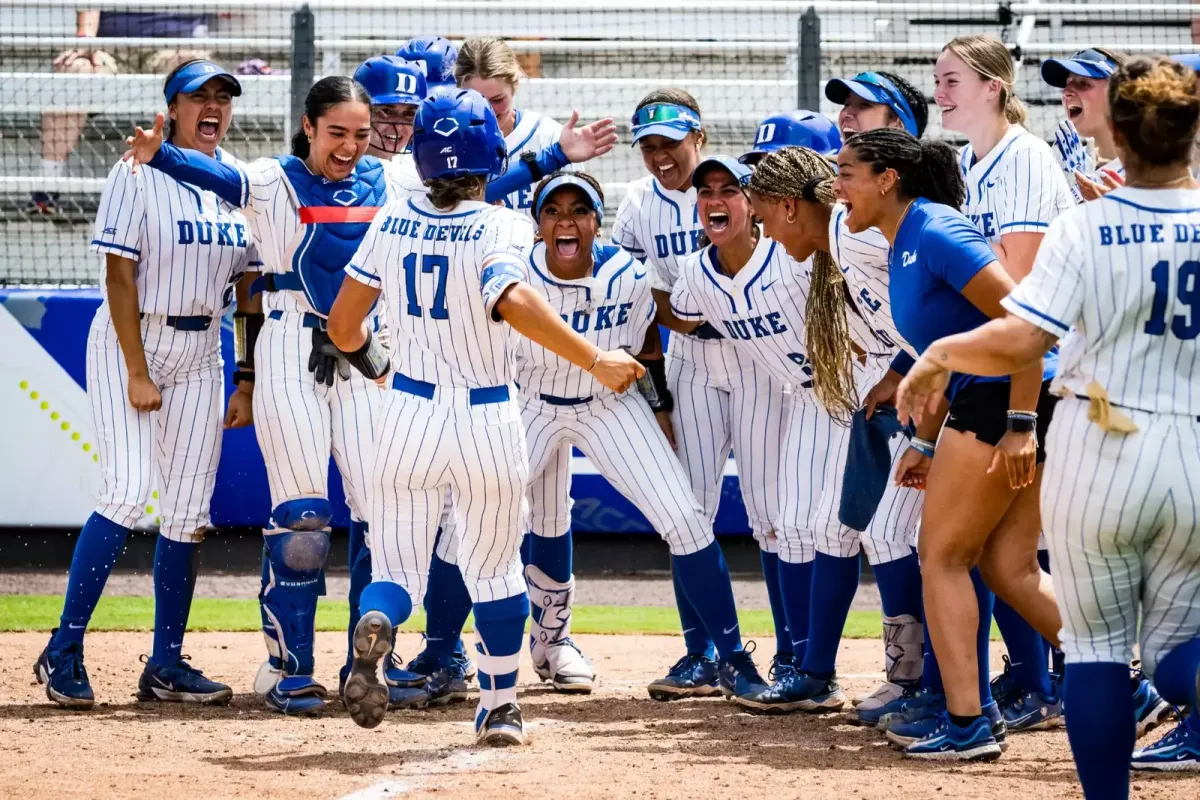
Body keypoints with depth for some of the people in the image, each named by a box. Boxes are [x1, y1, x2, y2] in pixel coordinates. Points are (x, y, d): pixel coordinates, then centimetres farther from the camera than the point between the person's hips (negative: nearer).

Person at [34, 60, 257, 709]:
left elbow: (249, 288, 9)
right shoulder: (139, 175, -9)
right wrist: (137, 373, -17)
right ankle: (64, 651, -11)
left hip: (200, 354, 5)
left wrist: (247, 381, 5)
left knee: (187, 510, 2)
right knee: (128, 493, -17)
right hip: (128, 343, -5)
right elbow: (119, 276, -13)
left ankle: (166, 664, 9)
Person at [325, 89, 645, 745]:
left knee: (397, 567, 5)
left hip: (409, 414, 2)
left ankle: (375, 624, -29)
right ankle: (500, 707, 22)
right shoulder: (500, 227, -11)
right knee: (494, 570, 17)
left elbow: (342, 325, 4)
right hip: (487, 420, -2)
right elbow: (513, 302, -31)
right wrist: (594, 360, -30)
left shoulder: (393, 221, 1)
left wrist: (374, 363, 25)